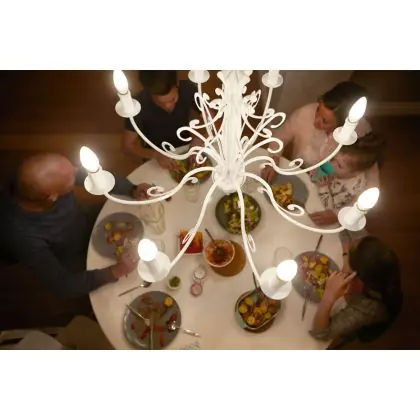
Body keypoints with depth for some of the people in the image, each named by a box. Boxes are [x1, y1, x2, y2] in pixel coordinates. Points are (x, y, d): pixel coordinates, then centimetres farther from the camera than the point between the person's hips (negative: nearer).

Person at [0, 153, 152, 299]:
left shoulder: (46, 183, -30)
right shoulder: (22, 235, -42)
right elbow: (62, 286, -31)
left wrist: (132, 190, -22)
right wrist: (115, 272, -34)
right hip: (75, 265, -4)